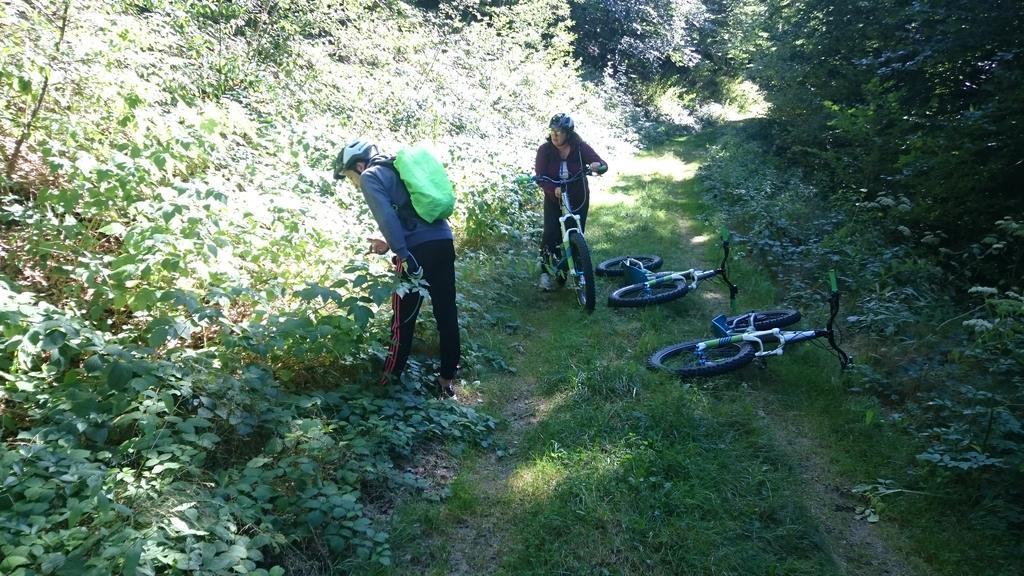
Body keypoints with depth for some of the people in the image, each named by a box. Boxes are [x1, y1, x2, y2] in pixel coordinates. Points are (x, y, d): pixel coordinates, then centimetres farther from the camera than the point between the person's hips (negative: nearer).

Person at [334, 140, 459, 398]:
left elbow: (387, 217, -14)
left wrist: (404, 256, -18)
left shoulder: (369, 177, 2)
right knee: (446, 313, 9)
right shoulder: (397, 169, 27)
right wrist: (390, 244, 26)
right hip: (444, 241, 7)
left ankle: (390, 378, 21)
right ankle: (447, 379, 17)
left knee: (404, 316, 6)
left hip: (419, 250, -7)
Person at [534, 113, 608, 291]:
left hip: (579, 199, 1)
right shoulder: (545, 150, -15)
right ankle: (546, 272, 1)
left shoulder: (580, 147, -15)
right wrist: (553, 189, -41)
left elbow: (603, 164, -20)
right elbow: (540, 177, -21)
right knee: (551, 234, -13)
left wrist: (597, 166, -45)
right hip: (554, 198, 0)